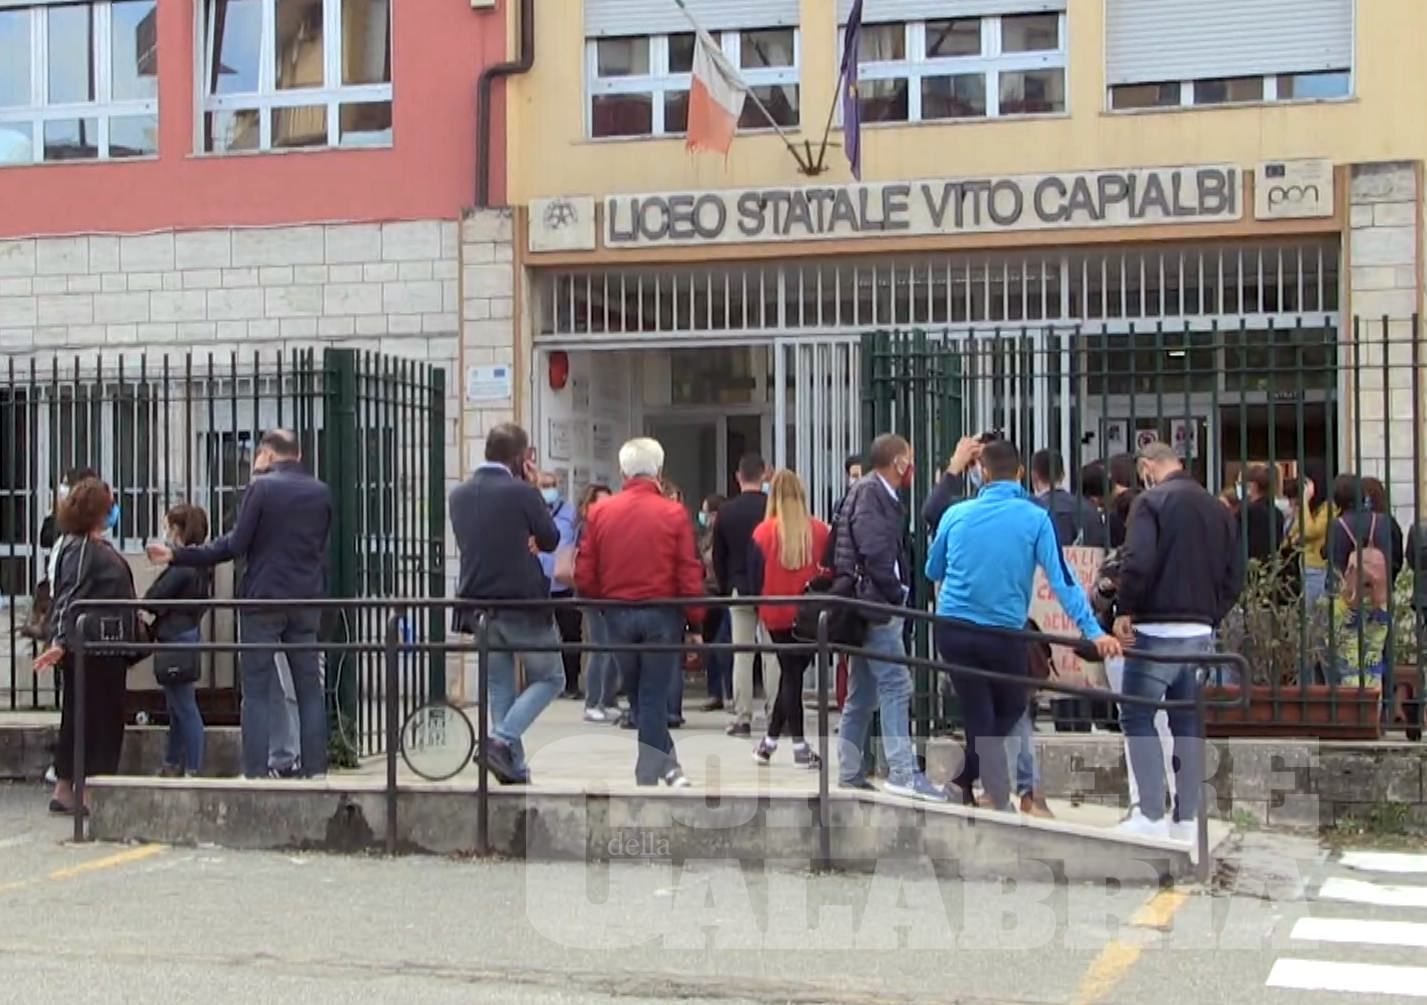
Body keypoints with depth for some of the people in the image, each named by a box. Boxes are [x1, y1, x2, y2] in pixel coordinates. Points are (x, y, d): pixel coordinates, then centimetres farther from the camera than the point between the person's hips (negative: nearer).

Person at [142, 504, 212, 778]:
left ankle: (193, 769, -2)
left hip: (177, 640, -10)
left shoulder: (182, 565, -18)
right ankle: (172, 766, 27)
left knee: (185, 709, -5)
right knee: (177, 707, 18)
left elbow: (153, 600, -15)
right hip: (188, 635, 10)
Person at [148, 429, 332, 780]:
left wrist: (177, 555, -1)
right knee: (310, 690, 7)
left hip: (263, 599, -4)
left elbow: (237, 544, -10)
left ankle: (255, 771, -3)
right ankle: (315, 769, 5)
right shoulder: (322, 493, 7)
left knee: (257, 691, 0)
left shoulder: (261, 487, -8)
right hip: (307, 600, 4)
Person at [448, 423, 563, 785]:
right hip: (524, 604, -5)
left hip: (478, 603, 5)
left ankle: (514, 767, 13)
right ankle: (502, 740, -9)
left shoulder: (459, 495, 4)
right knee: (548, 677, 9)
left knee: (499, 686, 14)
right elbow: (550, 540, -1)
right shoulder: (522, 493, -14)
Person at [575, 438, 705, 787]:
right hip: (662, 614, -2)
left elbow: (583, 575, 0)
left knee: (640, 697, 16)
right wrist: (695, 621, 1)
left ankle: (668, 767, 17)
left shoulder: (600, 512, -1)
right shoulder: (673, 514, -7)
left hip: (618, 614, 2)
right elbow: (690, 574, -8)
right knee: (654, 699, 4)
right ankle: (648, 776, 6)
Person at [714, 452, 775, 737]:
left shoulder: (726, 511, 0)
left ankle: (742, 718, 2)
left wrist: (725, 588, 15)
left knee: (741, 654, 4)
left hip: (738, 589, 2)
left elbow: (718, 556, 5)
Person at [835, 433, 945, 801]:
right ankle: (903, 773, -15)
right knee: (896, 685, -13)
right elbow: (874, 550, -21)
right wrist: (895, 594, -15)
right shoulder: (870, 493, -11)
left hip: (870, 606, 11)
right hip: (877, 605, -11)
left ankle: (849, 771, 17)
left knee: (862, 693, 12)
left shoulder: (878, 494, 20)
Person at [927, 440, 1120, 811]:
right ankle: (965, 777, 17)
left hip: (952, 628, 2)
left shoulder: (957, 514, 1)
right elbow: (1061, 577, -13)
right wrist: (1092, 631, -15)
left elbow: (932, 571, 15)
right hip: (1003, 631, -2)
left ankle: (999, 800, 7)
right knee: (1011, 710, 21)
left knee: (979, 717, 11)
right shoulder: (1035, 518, -6)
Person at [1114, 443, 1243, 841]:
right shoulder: (1217, 508, 13)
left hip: (1157, 630, -6)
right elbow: (1235, 575, 13)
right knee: (1188, 721, 12)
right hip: (1202, 631, 7)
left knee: (1138, 716, 1)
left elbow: (1138, 562, -19)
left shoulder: (1151, 501, -8)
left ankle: (1152, 815, -7)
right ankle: (1186, 819, 12)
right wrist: (1212, 614, 16)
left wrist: (1124, 610, -9)